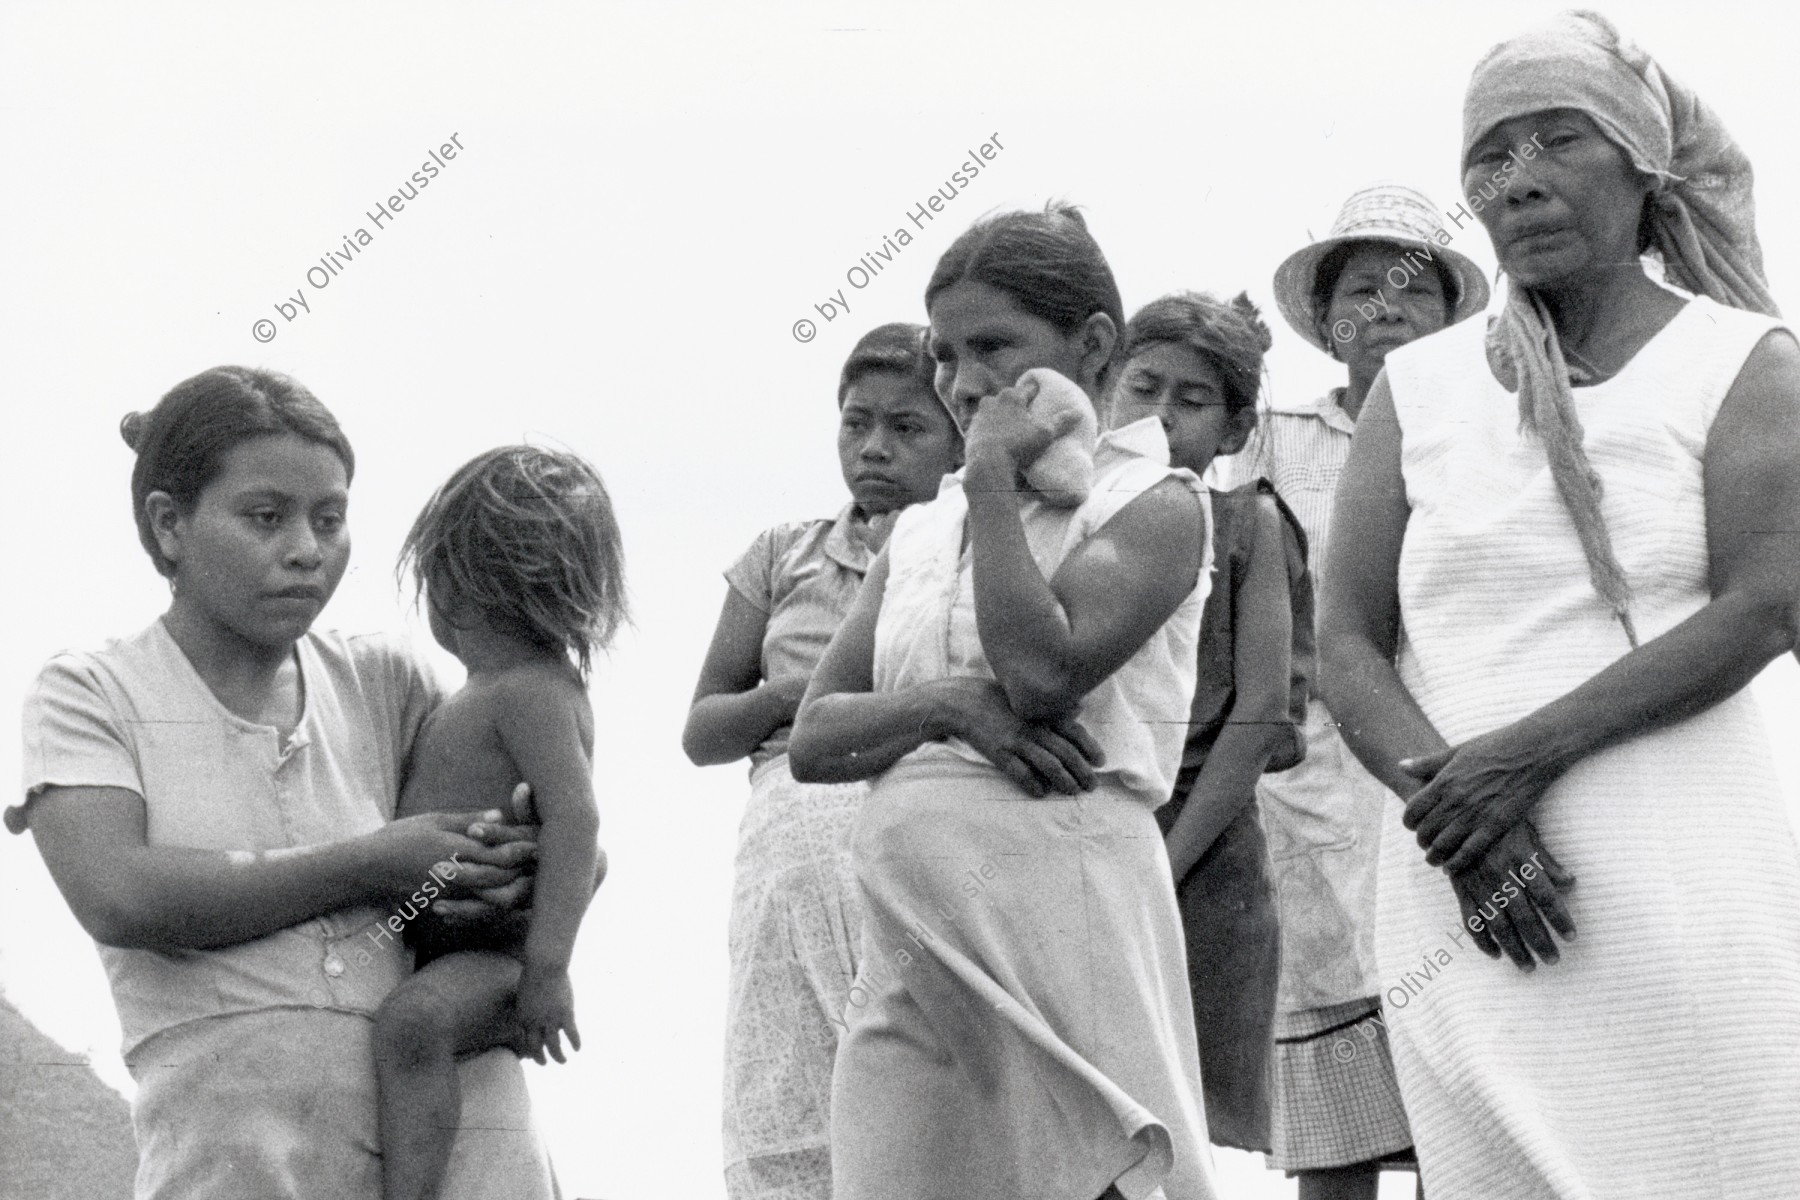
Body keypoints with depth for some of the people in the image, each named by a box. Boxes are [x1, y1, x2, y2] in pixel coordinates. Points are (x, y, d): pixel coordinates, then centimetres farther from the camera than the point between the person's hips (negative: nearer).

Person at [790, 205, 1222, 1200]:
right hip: (907, 931, 6)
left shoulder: (1154, 504, 3)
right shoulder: (918, 532, 21)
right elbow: (813, 739, 12)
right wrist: (952, 705, -7)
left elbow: (1041, 670, -14)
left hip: (1061, 910, -6)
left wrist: (993, 476, -5)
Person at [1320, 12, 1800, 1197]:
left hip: (1687, 871, -2)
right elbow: (1348, 650, 7)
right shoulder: (1418, 388, 12)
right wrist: (1449, 801, -12)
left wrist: (1527, 754, -14)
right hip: (1463, 888, 2)